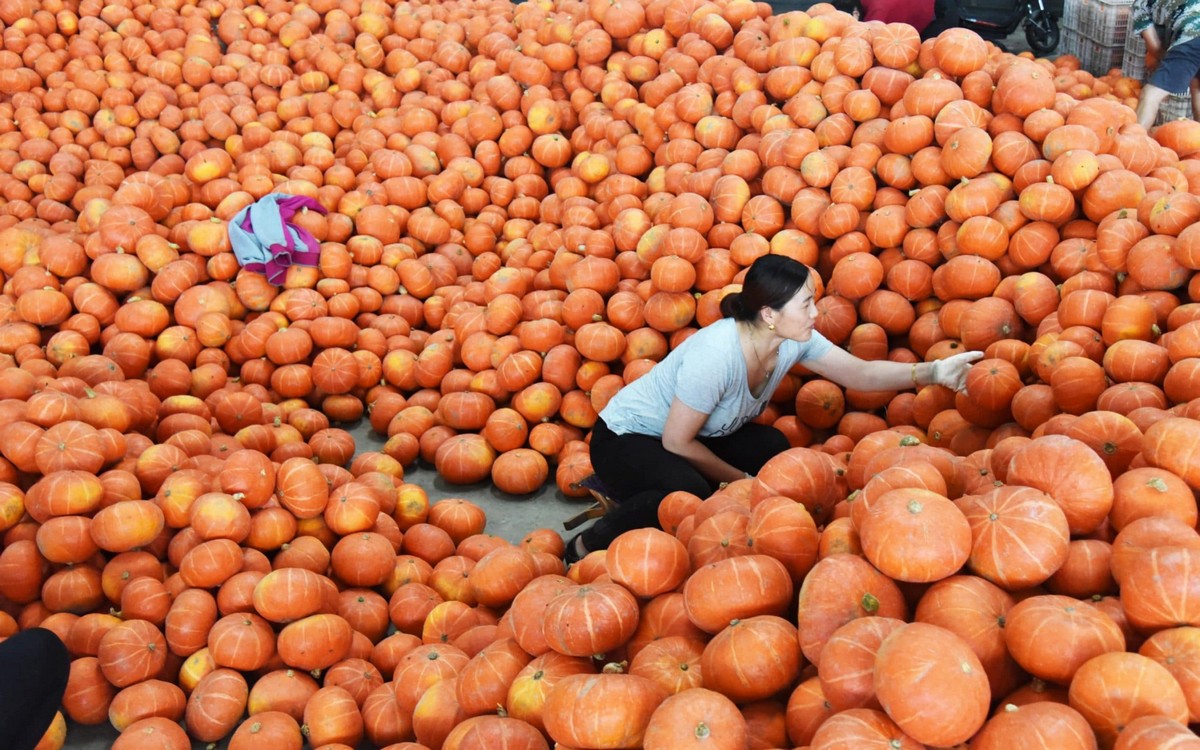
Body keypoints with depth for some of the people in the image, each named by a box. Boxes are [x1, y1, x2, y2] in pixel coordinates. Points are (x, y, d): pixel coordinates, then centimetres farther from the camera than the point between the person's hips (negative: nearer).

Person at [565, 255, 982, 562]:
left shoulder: (793, 340, -13)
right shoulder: (717, 355, -35)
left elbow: (859, 373, -5)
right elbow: (676, 442, -25)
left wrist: (933, 372, -18)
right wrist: (740, 480, -14)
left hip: (687, 437, 8)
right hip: (623, 439, -8)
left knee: (771, 449, -12)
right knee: (689, 492, -35)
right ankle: (587, 546, -10)